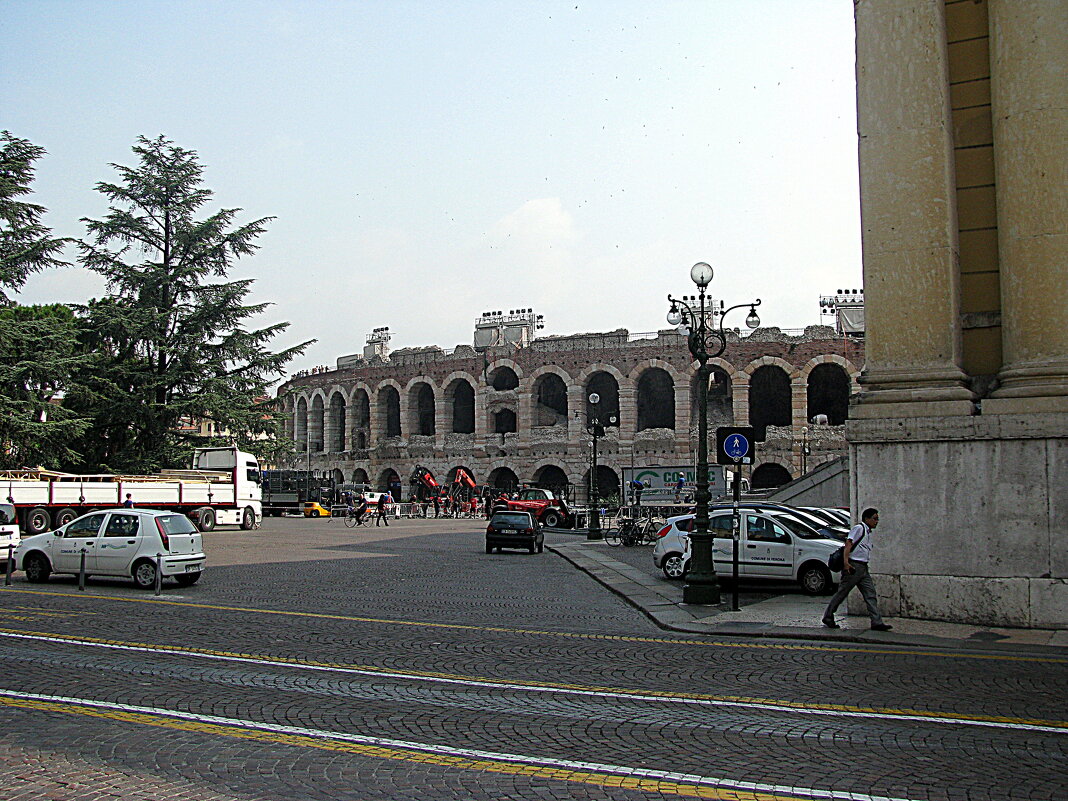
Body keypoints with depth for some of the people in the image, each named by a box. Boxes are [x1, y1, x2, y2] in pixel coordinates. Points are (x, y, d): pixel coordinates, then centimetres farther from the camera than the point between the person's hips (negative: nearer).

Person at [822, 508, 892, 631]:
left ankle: (877, 622, -2)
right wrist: (846, 562, -26)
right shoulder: (859, 528, -7)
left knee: (871, 594, 0)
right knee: (842, 593, -2)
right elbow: (848, 544, -16)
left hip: (863, 567, 9)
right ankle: (828, 617, 8)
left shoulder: (868, 532, 20)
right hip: (853, 566, -9)